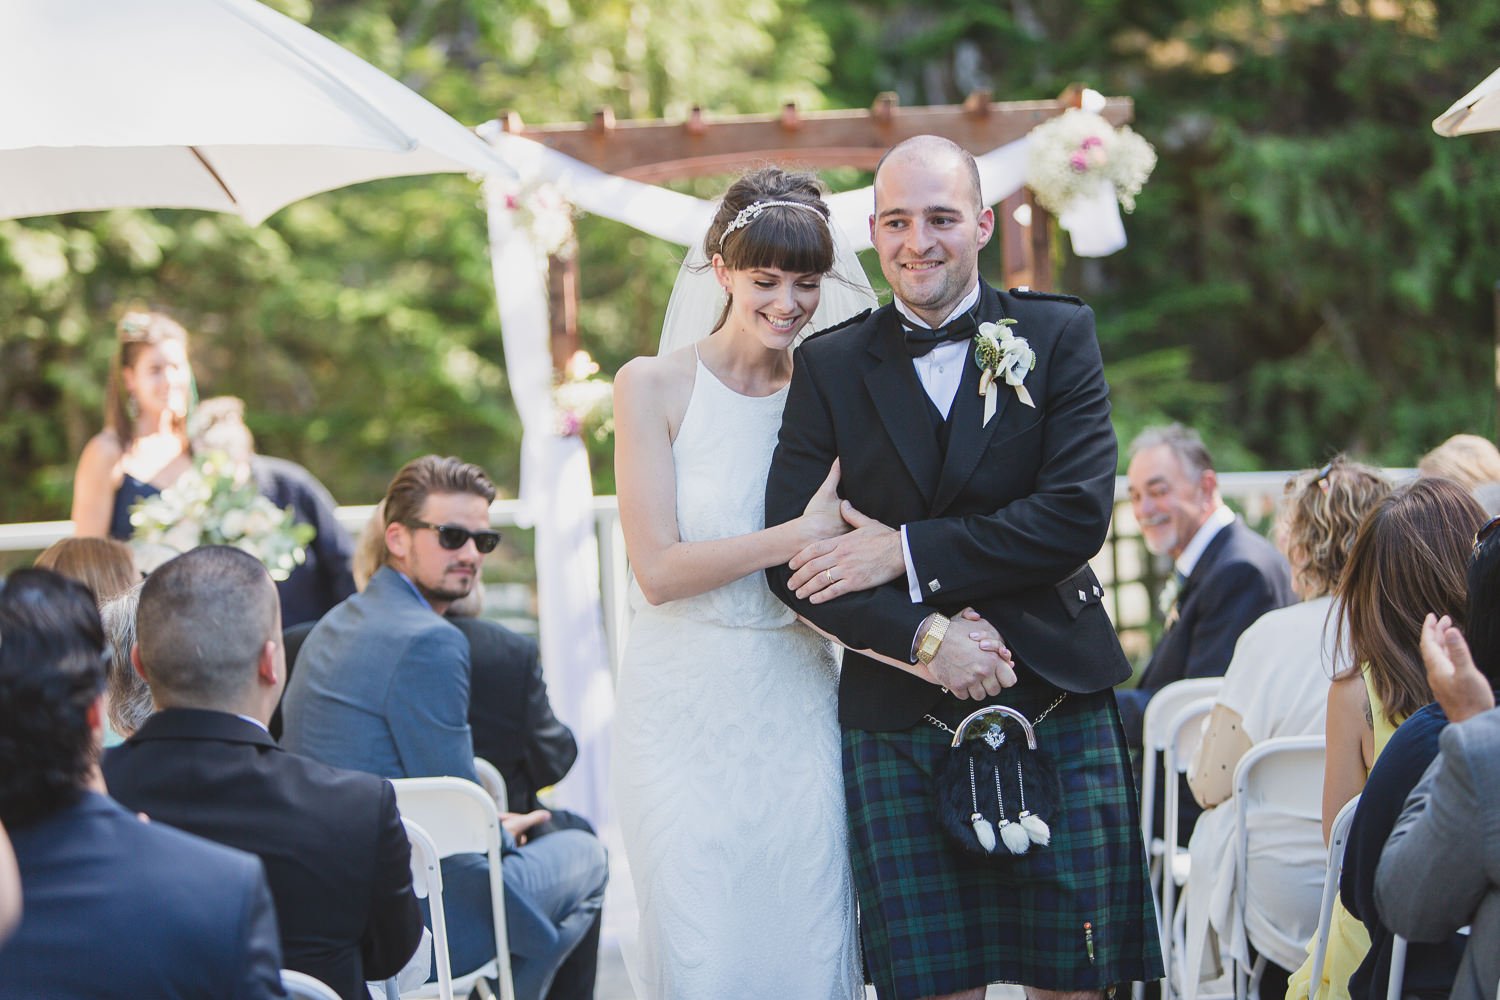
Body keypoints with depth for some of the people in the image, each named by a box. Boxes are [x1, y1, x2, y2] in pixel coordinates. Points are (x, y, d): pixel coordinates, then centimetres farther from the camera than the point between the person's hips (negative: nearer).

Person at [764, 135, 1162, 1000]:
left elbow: (1078, 514, -8)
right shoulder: (831, 366, 7)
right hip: (900, 725, 1)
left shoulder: (1059, 336, 4)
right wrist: (922, 637, -13)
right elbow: (789, 556, 0)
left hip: (1056, 708, -1)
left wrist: (909, 554, -12)